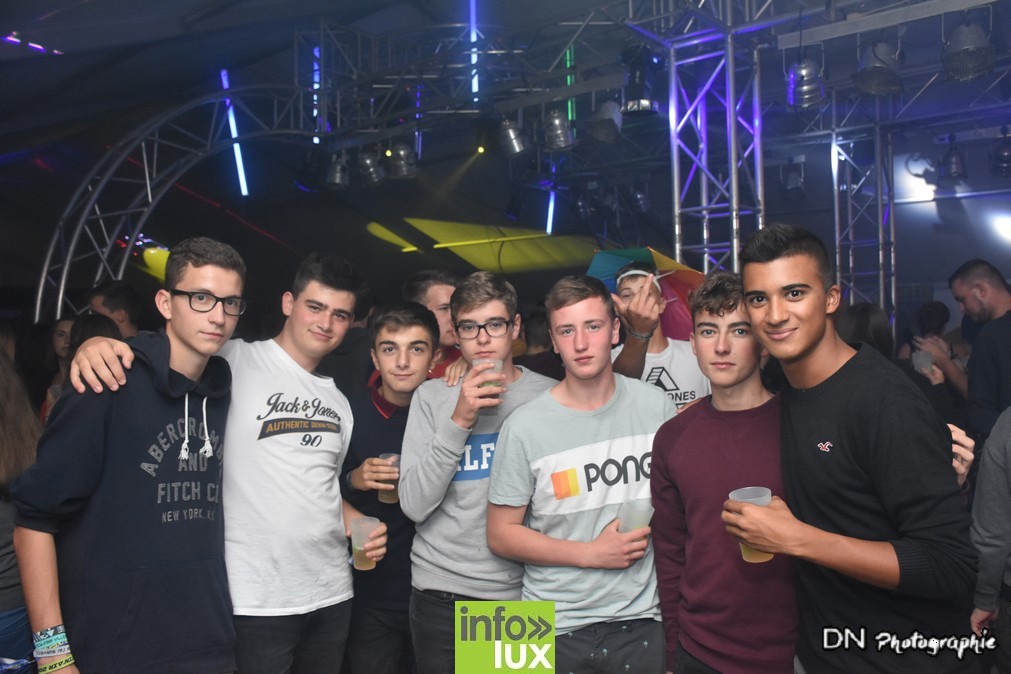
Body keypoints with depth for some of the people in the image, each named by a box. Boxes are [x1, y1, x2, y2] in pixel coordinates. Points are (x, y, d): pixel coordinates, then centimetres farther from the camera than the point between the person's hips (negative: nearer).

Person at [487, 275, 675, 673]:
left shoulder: (655, 406, -3)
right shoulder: (524, 427, -11)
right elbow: (501, 535, -7)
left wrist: (653, 529, -7)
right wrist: (591, 554, -14)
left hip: (641, 620, 2)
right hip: (555, 627, -2)